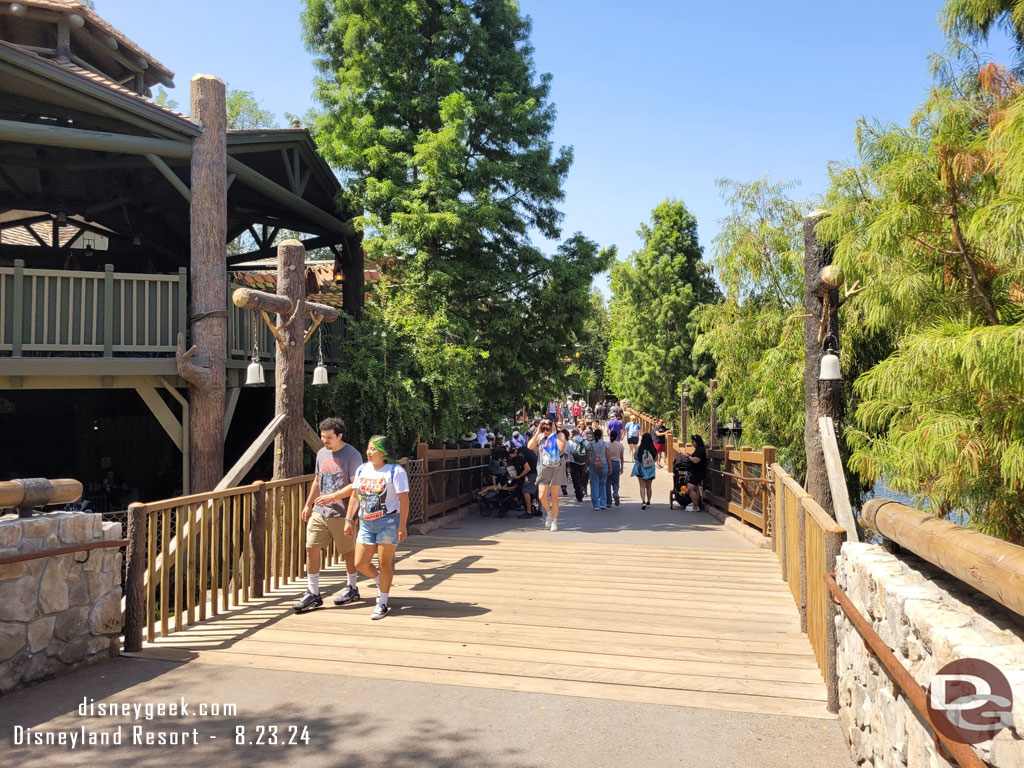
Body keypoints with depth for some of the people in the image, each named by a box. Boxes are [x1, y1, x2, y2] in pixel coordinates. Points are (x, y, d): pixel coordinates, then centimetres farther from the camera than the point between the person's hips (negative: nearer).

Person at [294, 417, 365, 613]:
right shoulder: (321, 453, 12)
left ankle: (352, 588, 25)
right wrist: (308, 505, 20)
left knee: (348, 552, 6)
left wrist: (332, 497, -19)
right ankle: (313, 594, 8)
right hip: (319, 512, 6)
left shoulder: (352, 455, -10)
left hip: (341, 514, -6)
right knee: (311, 549, -1)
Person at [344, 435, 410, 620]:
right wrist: (349, 520, 10)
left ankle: (382, 603, 13)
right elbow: (355, 496, 15)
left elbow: (404, 499, -11)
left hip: (388, 522, -6)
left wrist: (402, 526, -15)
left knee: (384, 563, -1)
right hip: (366, 523, 6)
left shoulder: (395, 471, -9)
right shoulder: (362, 470, 9)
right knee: (360, 563, 4)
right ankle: (381, 582, 34)